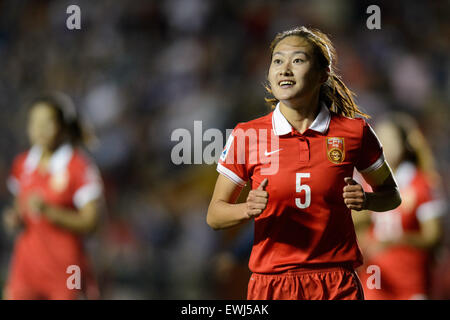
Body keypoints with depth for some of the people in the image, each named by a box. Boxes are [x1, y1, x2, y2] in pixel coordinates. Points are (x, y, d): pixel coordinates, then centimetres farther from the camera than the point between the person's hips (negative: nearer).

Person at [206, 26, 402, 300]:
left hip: (338, 286, 0)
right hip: (271, 285, 0)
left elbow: (392, 195, 13)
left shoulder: (354, 131, 0)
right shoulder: (246, 136, -1)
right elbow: (215, 215, 4)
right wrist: (248, 209, -17)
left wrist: (365, 200, -9)